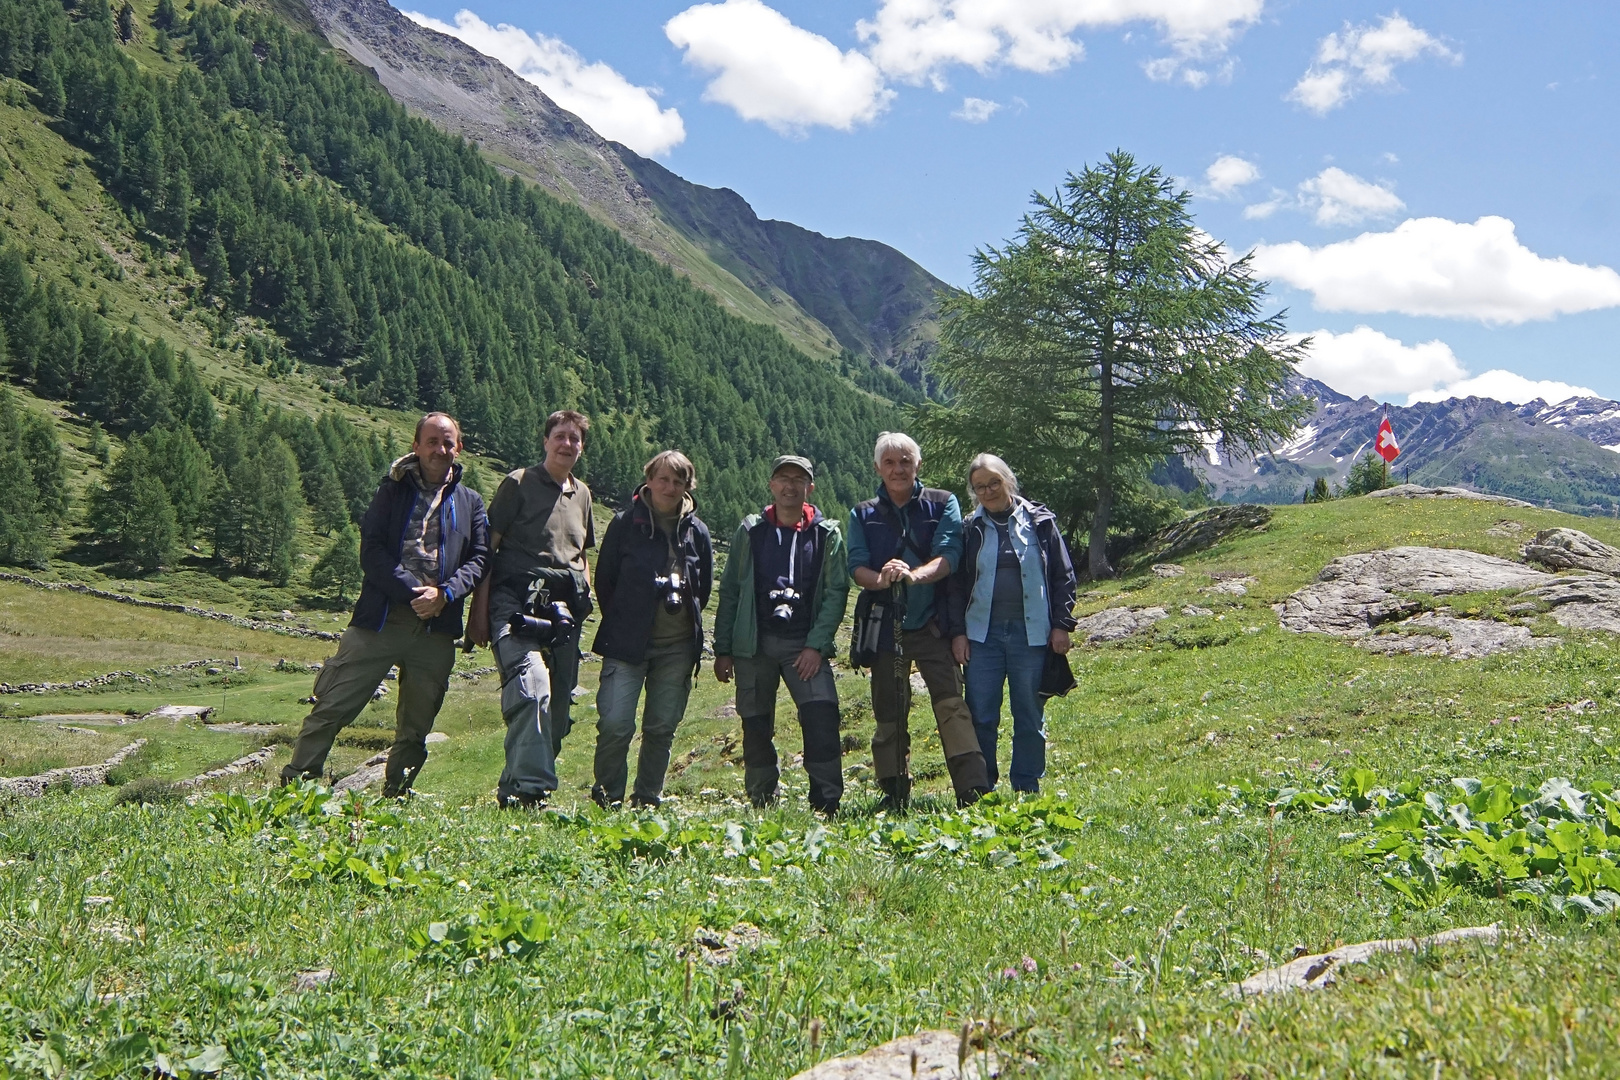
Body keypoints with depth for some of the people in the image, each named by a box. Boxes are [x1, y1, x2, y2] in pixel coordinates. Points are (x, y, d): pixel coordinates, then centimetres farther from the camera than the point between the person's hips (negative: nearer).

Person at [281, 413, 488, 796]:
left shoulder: (470, 503, 14)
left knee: (415, 727, 8)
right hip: (381, 618, -2)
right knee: (331, 706, -5)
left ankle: (394, 797, 20)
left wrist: (445, 593, -12)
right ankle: (294, 783, 4)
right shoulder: (393, 489, 9)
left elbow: (479, 559, 6)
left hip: (437, 626, 2)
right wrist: (411, 590, -13)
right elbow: (371, 549, -2)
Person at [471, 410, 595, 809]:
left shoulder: (582, 494, 20)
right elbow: (487, 547, 0)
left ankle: (513, 787, 16)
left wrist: (586, 597, 16)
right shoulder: (519, 483, 3)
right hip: (516, 601, -6)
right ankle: (529, 788, -27)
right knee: (532, 687, -27)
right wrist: (480, 609, -7)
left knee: (558, 707, 4)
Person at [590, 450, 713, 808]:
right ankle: (608, 796, 10)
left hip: (678, 647, 3)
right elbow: (605, 579, 5)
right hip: (627, 643, -3)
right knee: (615, 724, -10)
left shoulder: (696, 530, 7)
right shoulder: (625, 523, 0)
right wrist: (621, 624, 8)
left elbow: (704, 587, 18)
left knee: (662, 727, 7)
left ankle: (648, 799, 22)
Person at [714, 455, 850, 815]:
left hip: (806, 645, -2)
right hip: (753, 644, 2)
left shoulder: (827, 534, 4)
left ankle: (826, 804, -11)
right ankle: (762, 805, 19)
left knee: (822, 717, -17)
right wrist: (722, 649, 4)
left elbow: (836, 593, -1)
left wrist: (816, 645, -11)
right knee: (756, 726, 5)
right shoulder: (750, 532, 8)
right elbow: (729, 591, 9)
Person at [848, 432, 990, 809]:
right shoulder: (863, 515, 11)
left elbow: (949, 555, -9)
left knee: (951, 705, -14)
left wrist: (915, 575, -30)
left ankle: (974, 792, -17)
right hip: (884, 626, 3)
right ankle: (894, 795, 17)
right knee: (888, 714, 7)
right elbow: (856, 566, -2)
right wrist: (880, 579, -26)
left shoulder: (943, 504, 5)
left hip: (932, 623, -2)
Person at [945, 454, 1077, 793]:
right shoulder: (970, 528, 7)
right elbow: (957, 584, 8)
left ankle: (1027, 789, 16)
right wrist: (957, 631, 0)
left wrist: (1061, 625, -1)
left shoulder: (1040, 522, 4)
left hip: (1031, 633, -1)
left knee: (1030, 716, 6)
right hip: (982, 633, 1)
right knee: (981, 716, 0)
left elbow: (1063, 576, 6)